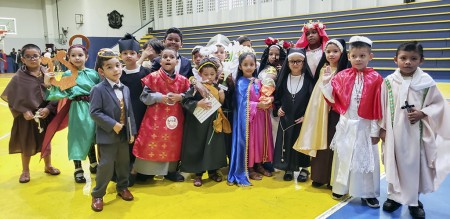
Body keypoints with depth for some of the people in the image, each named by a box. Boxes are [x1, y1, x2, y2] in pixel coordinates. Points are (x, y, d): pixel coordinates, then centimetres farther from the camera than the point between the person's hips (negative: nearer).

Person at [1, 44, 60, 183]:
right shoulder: (18, 78, -9)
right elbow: (11, 99, -6)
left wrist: (48, 108, -17)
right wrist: (23, 111, -17)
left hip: (46, 115, 2)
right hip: (27, 118, -1)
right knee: (26, 145, 13)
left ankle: (48, 166, 38)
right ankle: (25, 171, 33)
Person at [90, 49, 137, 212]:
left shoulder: (125, 89, 6)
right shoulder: (98, 89, -14)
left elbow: (130, 112, 9)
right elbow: (94, 112, -19)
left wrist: (132, 131, 7)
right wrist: (113, 125, -22)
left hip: (124, 134, 6)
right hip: (107, 135, -6)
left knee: (124, 163, 17)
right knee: (106, 165, -2)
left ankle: (122, 187, 37)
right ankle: (97, 194, 16)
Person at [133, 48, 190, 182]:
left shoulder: (182, 80, 2)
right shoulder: (153, 77, -5)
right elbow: (144, 97, -5)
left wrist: (180, 97, -13)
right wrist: (159, 97, -18)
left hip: (175, 117, 3)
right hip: (156, 117, -3)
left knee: (172, 144, 12)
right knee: (152, 142, 0)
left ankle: (171, 170, 27)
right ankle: (146, 171, 15)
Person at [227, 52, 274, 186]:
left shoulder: (258, 81, 8)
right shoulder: (241, 83, -9)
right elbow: (243, 103, -13)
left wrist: (268, 102, -9)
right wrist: (258, 105, -20)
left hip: (260, 116, 6)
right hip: (247, 117, -6)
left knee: (261, 139, 11)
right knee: (249, 141, 1)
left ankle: (259, 164, 26)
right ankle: (249, 168, 13)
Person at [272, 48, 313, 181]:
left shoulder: (308, 79, -6)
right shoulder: (283, 78, 4)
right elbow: (277, 96, 13)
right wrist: (278, 108, -1)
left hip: (302, 118, -3)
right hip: (286, 118, 3)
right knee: (286, 142, 7)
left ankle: (304, 168, 21)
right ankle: (289, 168, 21)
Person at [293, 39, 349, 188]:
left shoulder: (344, 72, -8)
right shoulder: (323, 69, 11)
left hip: (335, 112, -5)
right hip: (320, 111, 5)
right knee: (320, 143, 10)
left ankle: (333, 179, 15)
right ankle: (319, 176, 22)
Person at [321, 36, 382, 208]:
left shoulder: (376, 79, -9)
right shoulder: (342, 76, -2)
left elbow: (378, 107, -6)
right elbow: (333, 98, 3)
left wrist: (376, 130, -5)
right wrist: (326, 83, -12)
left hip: (365, 126, -2)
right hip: (345, 124, 2)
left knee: (367, 159, 8)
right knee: (343, 155, 14)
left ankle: (368, 193, 21)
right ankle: (340, 188, 29)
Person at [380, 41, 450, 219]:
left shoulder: (426, 81, -5)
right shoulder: (389, 81, -4)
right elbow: (383, 106, 1)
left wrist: (422, 114, -15)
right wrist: (383, 128, 2)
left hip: (417, 133, 0)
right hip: (394, 132, 1)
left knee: (415, 165, 9)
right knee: (394, 164, 13)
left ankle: (414, 201, 28)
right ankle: (394, 196, 31)